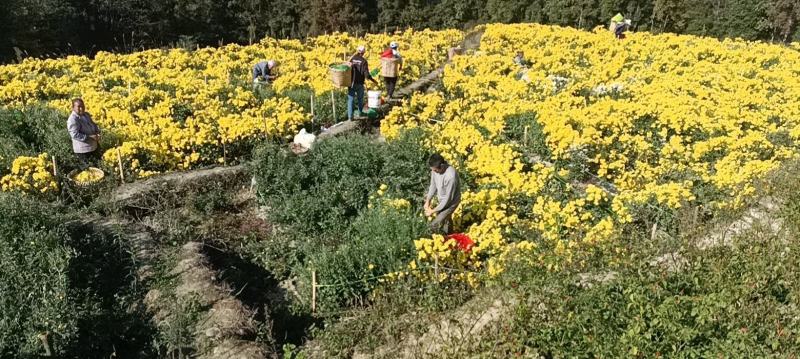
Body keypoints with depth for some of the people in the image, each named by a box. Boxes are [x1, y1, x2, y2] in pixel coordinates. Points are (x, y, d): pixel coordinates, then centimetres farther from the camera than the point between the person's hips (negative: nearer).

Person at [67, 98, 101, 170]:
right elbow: (75, 135, -26)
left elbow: (93, 124, 18)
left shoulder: (86, 114, 7)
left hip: (93, 147, 9)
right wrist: (90, 137, -25)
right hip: (83, 150, -9)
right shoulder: (73, 120, -20)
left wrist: (97, 132, -3)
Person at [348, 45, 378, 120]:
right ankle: (359, 113, 35)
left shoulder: (352, 59, -3)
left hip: (351, 82, 1)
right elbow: (366, 74, -12)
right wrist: (373, 81, -3)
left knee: (350, 99, 4)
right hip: (359, 83, -1)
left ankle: (350, 116, -2)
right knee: (360, 98, 20)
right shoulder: (363, 61, -9)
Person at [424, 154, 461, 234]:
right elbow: (433, 185, -1)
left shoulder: (451, 176, -39)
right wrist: (428, 201, -7)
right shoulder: (435, 169, -18)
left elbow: (448, 199, -30)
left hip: (450, 202, -7)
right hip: (441, 199, 7)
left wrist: (433, 211, -22)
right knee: (446, 219, 28)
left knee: (434, 225, -8)